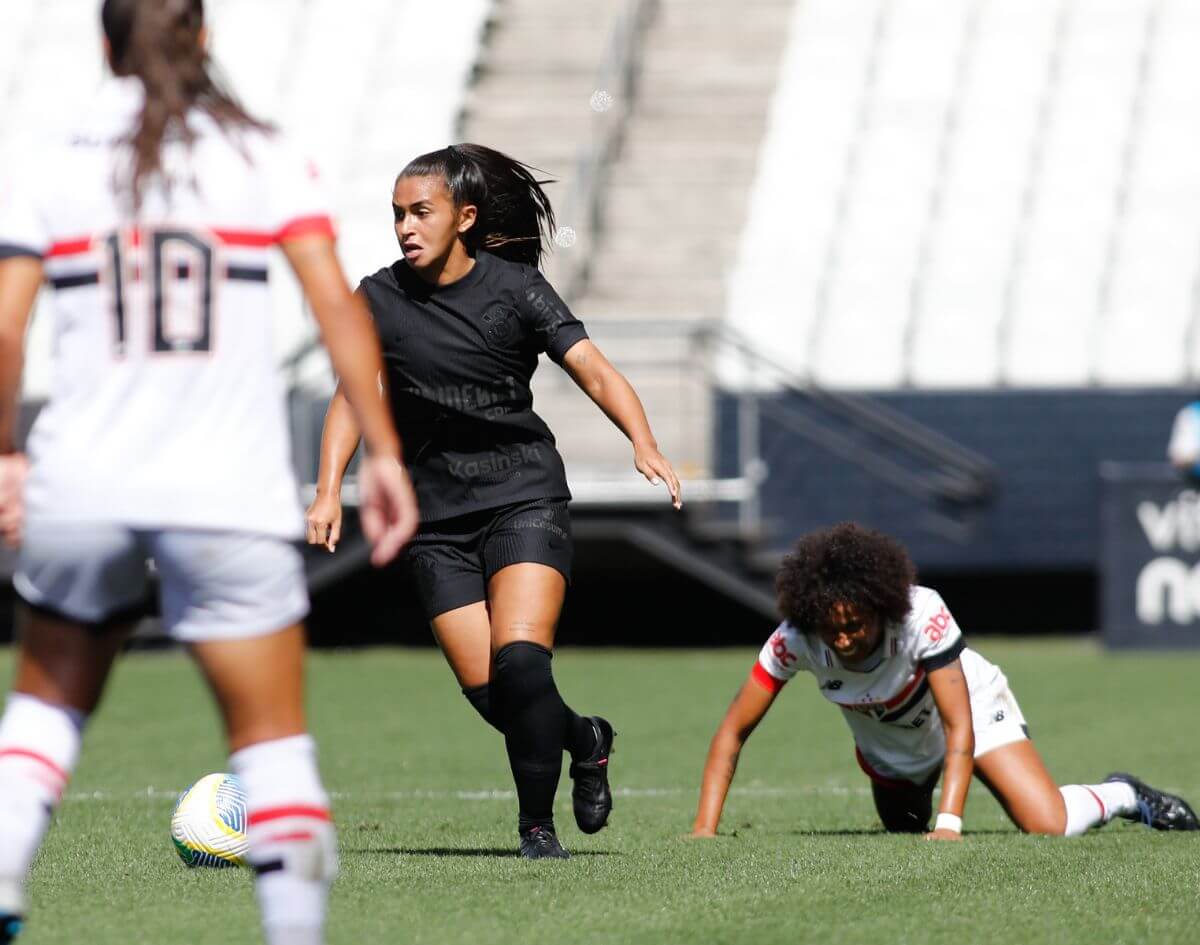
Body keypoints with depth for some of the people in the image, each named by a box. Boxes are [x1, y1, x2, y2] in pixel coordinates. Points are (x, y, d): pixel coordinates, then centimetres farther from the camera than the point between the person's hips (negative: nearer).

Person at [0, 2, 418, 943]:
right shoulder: (266, 157, 2)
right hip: (231, 494, -1)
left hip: (83, 488, 1)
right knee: (273, 736, 6)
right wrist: (382, 452, -3)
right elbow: (338, 306, -6)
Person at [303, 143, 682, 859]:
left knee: (519, 661, -21)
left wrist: (644, 443, -29)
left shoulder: (515, 288, -6)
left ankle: (538, 825, -3)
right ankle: (584, 739, 26)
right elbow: (352, 396, 10)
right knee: (486, 690, -7)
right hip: (437, 517, 3)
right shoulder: (380, 300, 1)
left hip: (524, 498, -3)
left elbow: (595, 372, -12)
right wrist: (330, 492, -3)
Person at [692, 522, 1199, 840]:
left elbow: (960, 729, -39)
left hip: (972, 706, -4)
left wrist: (948, 825, -50)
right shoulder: (794, 640, -32)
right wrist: (704, 829, -37)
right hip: (891, 751, 4)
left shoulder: (923, 615, -39)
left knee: (1048, 824, -21)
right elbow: (732, 732, -26)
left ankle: (1122, 796, 11)